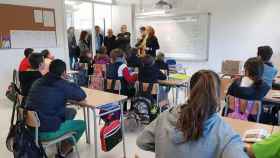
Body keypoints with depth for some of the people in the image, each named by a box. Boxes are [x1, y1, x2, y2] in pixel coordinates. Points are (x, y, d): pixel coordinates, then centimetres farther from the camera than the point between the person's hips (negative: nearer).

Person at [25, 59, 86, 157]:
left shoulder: (38, 82, 5)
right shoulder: (62, 84, -16)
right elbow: (82, 96, -5)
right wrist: (68, 84, 6)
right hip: (47, 132, -7)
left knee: (70, 111, 22)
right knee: (82, 124, 13)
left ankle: (63, 142, 34)